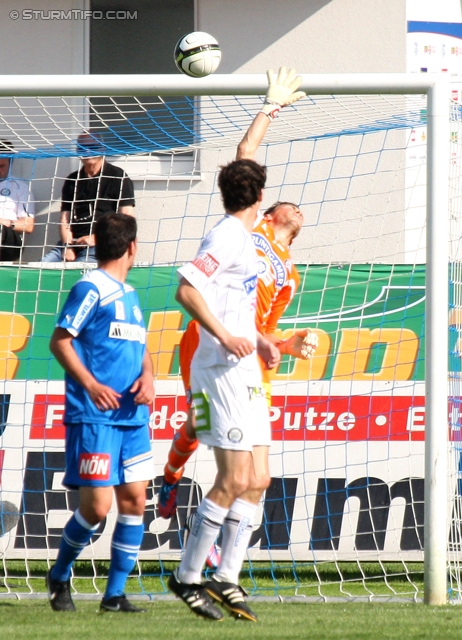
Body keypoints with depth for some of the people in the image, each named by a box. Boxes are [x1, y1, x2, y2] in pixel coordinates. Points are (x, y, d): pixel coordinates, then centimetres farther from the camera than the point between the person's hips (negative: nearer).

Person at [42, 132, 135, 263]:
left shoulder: (117, 177, 4)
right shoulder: (72, 181, 19)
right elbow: (65, 219, 15)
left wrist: (96, 238, -12)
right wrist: (67, 246, -5)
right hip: (73, 242, 5)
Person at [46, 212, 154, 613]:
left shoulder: (129, 294, 19)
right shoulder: (90, 290, -6)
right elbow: (60, 341, -9)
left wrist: (147, 377, 2)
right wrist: (90, 384, -19)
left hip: (133, 415, 8)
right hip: (94, 417, -8)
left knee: (134, 501, 2)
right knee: (97, 506, -10)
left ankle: (115, 594, 8)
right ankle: (60, 577, 13)